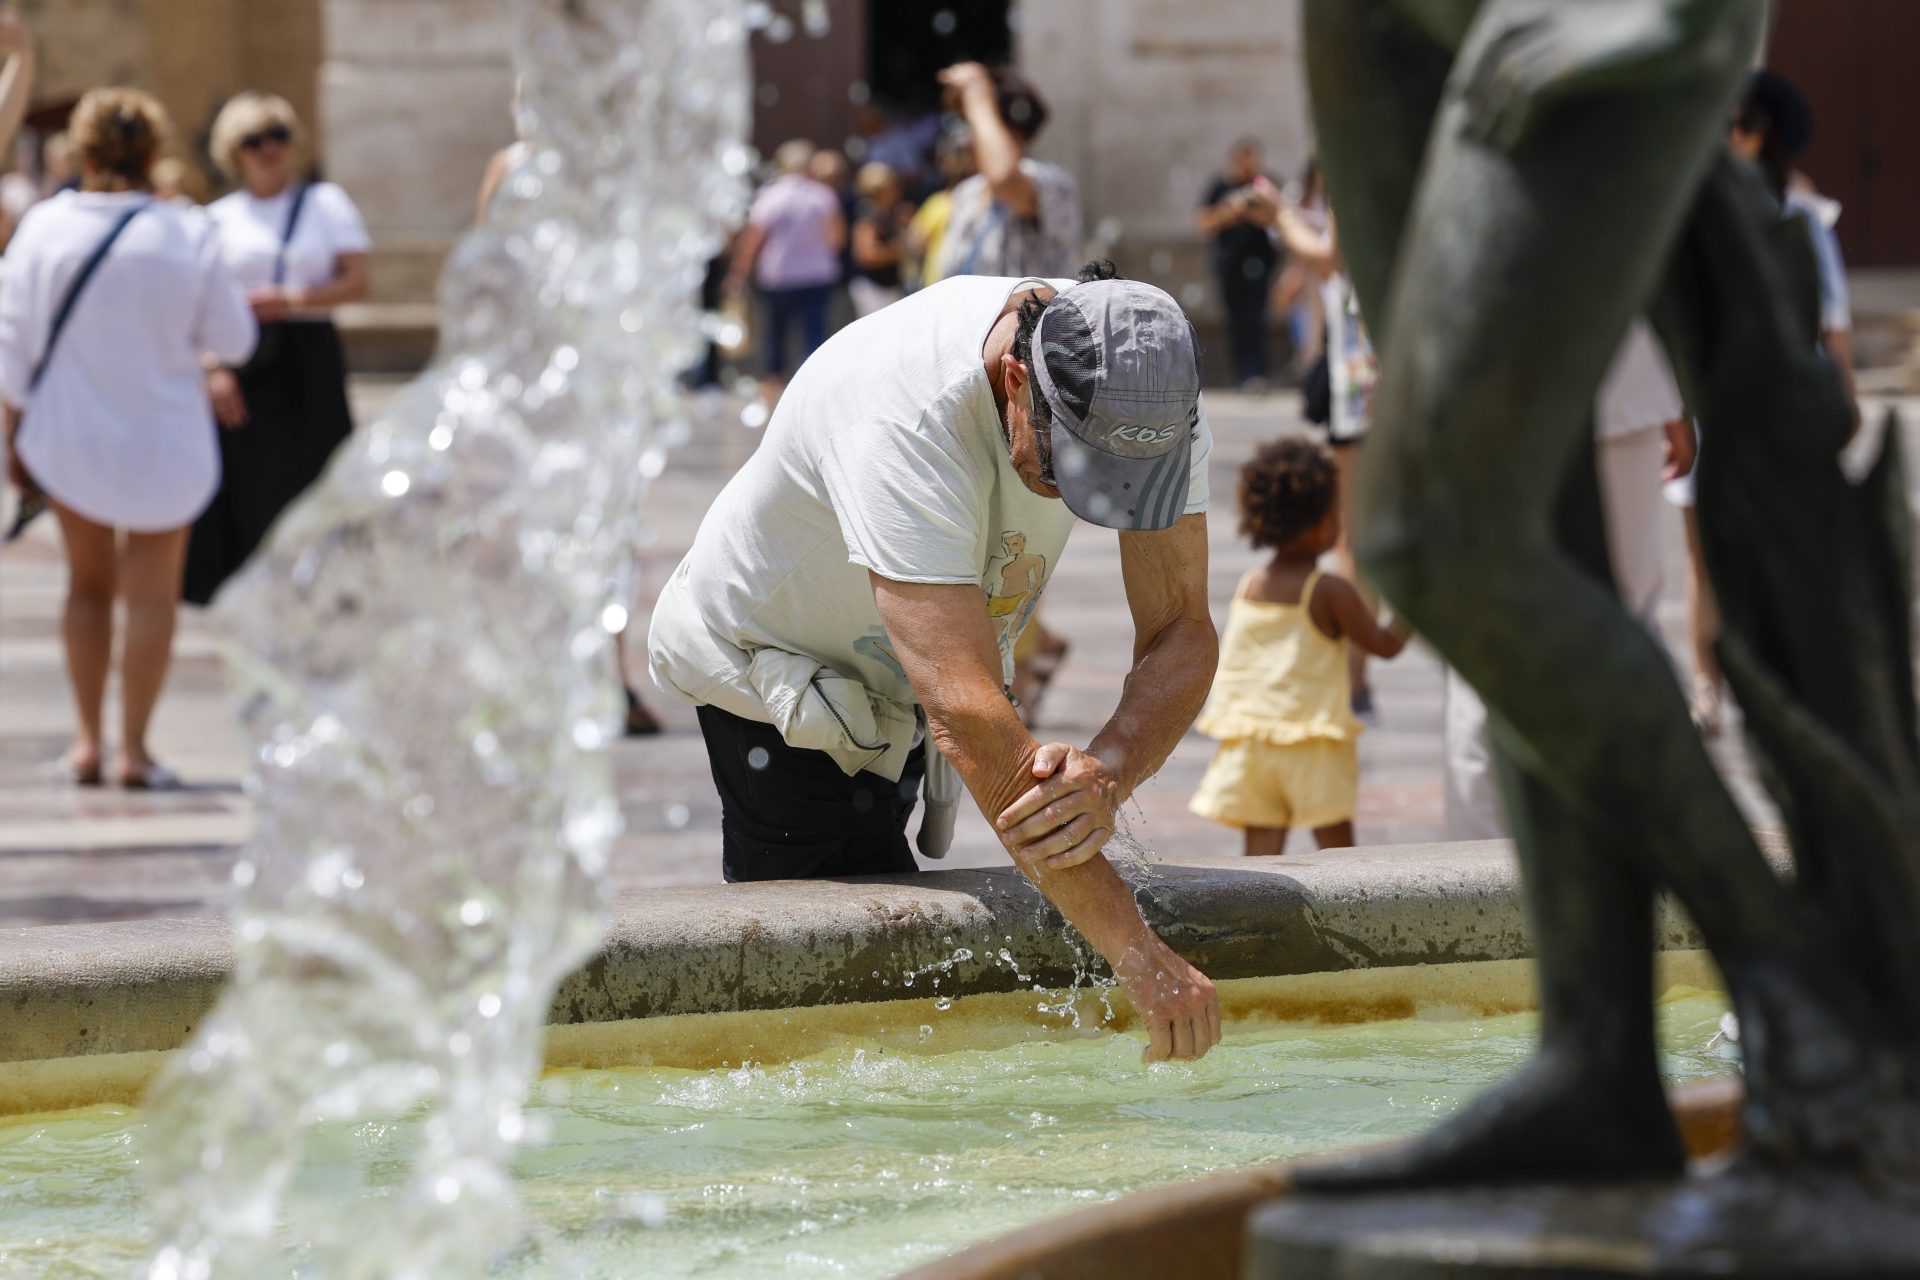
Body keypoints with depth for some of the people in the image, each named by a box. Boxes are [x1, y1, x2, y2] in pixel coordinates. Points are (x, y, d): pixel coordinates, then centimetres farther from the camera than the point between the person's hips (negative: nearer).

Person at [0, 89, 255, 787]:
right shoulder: (187, 237, -11)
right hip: (161, 442, -2)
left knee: (88, 585, 17)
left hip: (68, 438, 2)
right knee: (151, 594, 7)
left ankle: (87, 741, 14)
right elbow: (233, 340, -3)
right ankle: (133, 747, 2)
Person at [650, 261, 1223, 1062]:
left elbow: (1182, 632, -22)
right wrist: (1137, 954, -54)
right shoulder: (902, 423, -44)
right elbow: (968, 717, -49)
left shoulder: (1156, 399, -25)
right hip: (771, 662, -7)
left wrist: (1108, 773, -47)